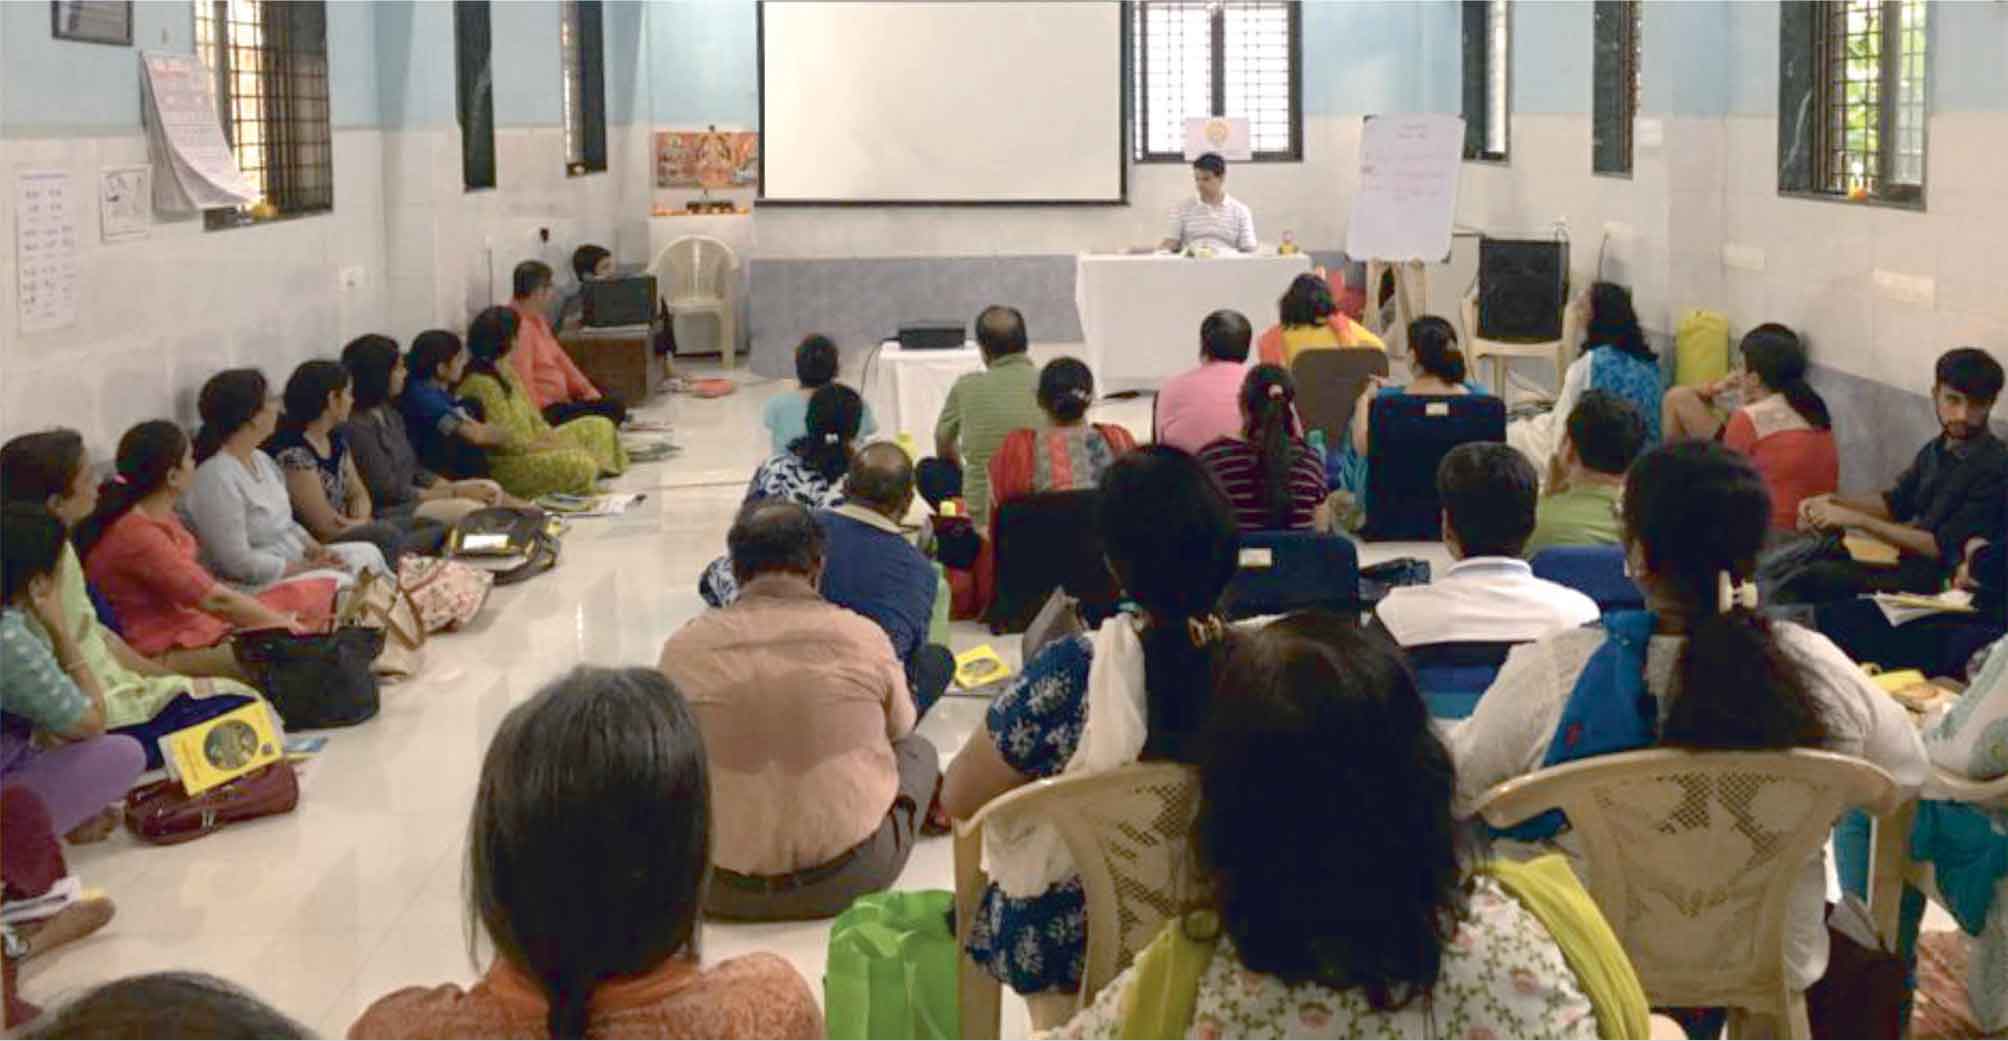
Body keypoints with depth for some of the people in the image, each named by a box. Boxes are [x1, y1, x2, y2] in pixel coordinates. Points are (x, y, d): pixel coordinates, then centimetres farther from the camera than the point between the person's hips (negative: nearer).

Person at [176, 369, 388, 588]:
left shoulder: (262, 460, 10)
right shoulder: (216, 478, -21)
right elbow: (239, 563, -23)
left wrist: (318, 551, -2)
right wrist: (308, 568, -17)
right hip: (256, 586, -10)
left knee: (368, 553, 1)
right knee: (339, 583, -25)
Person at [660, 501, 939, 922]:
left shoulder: (683, 647, -7)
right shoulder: (864, 636, -8)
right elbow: (899, 729, 11)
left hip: (723, 890, 0)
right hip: (850, 878, 0)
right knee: (918, 749, 25)